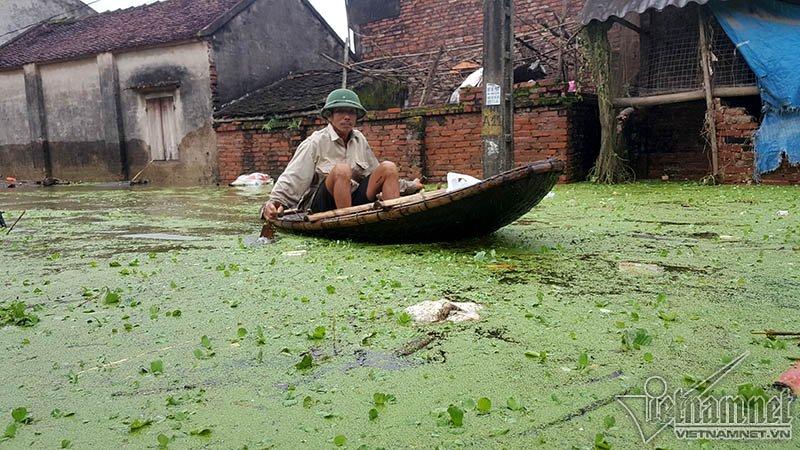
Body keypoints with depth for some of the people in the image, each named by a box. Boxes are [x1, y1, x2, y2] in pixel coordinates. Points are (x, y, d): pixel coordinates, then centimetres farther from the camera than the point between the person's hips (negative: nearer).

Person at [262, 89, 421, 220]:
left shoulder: (359, 140, 11)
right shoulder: (315, 143, -8)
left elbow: (375, 175, 22)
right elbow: (292, 178, -14)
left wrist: (408, 186, 20)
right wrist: (274, 202, -32)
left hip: (354, 201, 6)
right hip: (321, 206, -6)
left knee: (389, 167, -9)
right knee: (341, 170, -34)